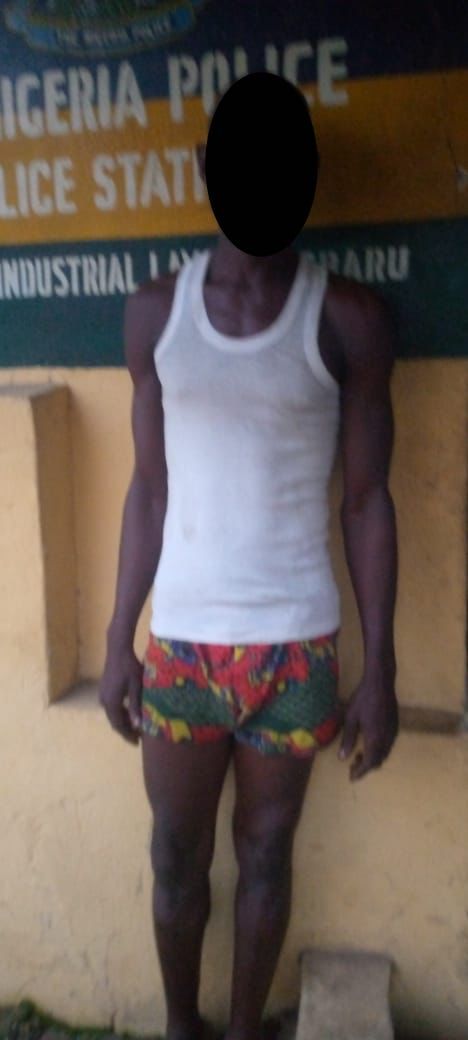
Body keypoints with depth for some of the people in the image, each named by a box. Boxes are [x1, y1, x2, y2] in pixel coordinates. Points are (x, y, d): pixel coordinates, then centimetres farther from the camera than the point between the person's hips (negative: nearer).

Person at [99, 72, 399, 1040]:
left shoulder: (350, 319, -7)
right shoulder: (155, 311, 0)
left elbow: (367, 501, -4)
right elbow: (150, 490, 5)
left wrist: (380, 670, -4)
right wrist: (118, 642, 6)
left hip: (296, 648, -2)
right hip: (181, 644, 2)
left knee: (265, 856, 16)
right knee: (177, 859, 18)